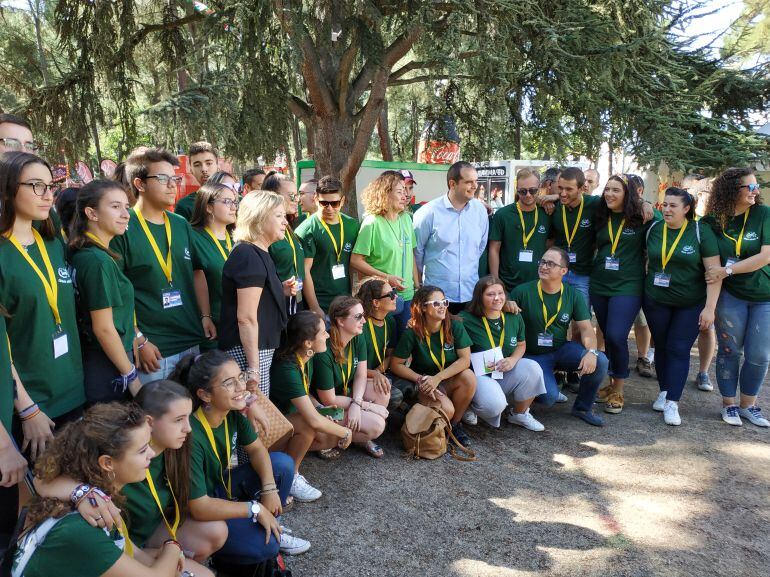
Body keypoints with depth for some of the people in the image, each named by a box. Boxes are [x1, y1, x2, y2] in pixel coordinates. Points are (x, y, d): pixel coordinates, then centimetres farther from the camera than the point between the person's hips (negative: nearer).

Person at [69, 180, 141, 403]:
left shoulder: (84, 254, 7)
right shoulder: (99, 261, -21)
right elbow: (104, 329, -21)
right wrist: (132, 376, -14)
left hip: (93, 362, 9)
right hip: (108, 371, -9)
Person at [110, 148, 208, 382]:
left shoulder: (182, 225, 9)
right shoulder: (123, 228, -9)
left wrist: (205, 316, 6)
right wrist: (139, 341, -13)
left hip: (192, 342, 6)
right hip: (152, 348, -6)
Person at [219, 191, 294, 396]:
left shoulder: (259, 254, 14)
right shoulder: (249, 256, -16)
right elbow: (246, 318, -21)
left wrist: (280, 290, 11)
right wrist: (253, 367, -21)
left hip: (261, 349, 10)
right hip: (247, 351, -10)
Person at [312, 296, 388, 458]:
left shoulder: (358, 338, -8)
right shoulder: (324, 352, -31)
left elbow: (361, 376, -4)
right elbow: (329, 400, -24)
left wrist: (357, 403, -24)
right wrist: (368, 406, -17)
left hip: (346, 392, 8)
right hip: (326, 407, -7)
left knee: (382, 391, -16)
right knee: (376, 425, -20)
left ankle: (361, 438, 3)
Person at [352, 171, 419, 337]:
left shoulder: (406, 218, 6)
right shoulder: (372, 222, -12)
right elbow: (355, 261, -14)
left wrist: (417, 285, 12)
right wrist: (386, 278, -18)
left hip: (406, 294, 6)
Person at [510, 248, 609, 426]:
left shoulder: (573, 295, -2)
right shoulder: (522, 292, -12)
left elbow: (586, 329, -5)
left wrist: (591, 351, -24)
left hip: (562, 349, 4)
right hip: (534, 356, -3)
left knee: (600, 361, -22)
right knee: (549, 398, -26)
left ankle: (582, 408, 3)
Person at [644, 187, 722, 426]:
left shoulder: (701, 232, -10)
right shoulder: (653, 230, -1)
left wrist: (710, 307, -17)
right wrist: (643, 291, 5)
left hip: (691, 305, -3)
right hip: (656, 301, 3)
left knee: (679, 349, -4)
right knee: (661, 346, 11)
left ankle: (672, 403, -1)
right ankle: (664, 391, 26)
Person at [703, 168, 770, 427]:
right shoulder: (713, 221, -4)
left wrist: (727, 270, -20)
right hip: (730, 295, 0)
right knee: (729, 350, 6)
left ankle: (748, 405, 23)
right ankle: (729, 404, 21)